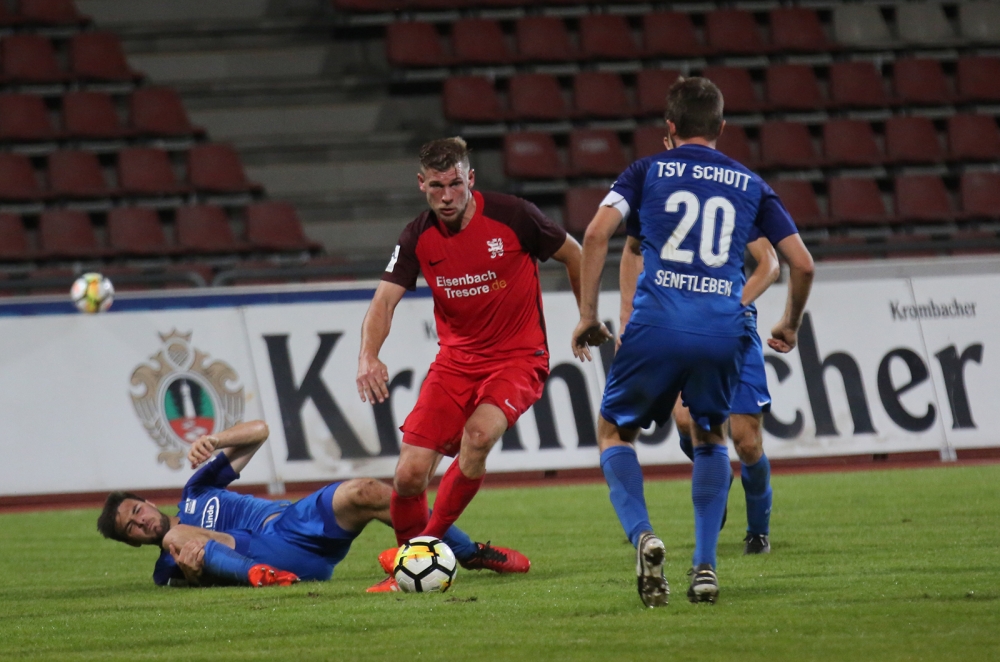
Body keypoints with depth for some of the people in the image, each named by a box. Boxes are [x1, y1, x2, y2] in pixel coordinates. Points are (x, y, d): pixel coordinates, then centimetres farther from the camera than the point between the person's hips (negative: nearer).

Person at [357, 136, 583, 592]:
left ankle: (430, 541, -12)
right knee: (409, 475, -10)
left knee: (479, 434, -33)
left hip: (518, 357, -3)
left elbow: (574, 255, 3)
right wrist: (368, 355, -30)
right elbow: (385, 300, -11)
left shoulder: (512, 216, -12)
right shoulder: (418, 238, -4)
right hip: (456, 360, 3)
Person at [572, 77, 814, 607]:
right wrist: (790, 325, 31)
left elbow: (597, 233, -3)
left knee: (614, 430, 19)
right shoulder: (750, 185, 18)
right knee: (709, 436, 27)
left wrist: (587, 315, 3)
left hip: (656, 324, -2)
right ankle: (705, 565, 13)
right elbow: (802, 263, 15)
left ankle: (641, 535, -7)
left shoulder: (648, 171, 12)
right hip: (724, 329, 2)